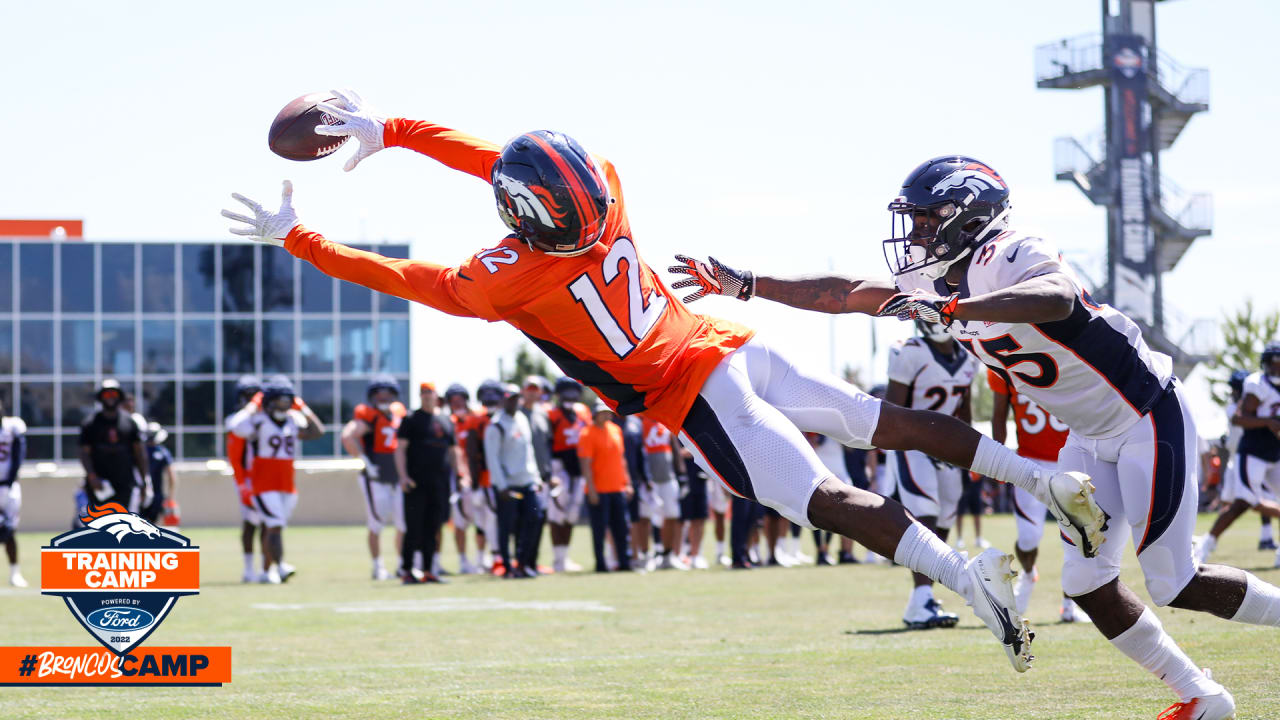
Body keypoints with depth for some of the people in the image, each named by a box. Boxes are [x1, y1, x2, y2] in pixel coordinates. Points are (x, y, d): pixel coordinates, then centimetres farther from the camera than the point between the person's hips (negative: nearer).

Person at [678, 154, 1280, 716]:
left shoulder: (1009, 257, -24)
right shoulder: (938, 281, 4)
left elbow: (1058, 301, -47)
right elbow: (841, 295, 10)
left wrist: (946, 308, -52)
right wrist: (744, 285, 7)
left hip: (1149, 417, -9)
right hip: (1090, 436, 9)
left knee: (1175, 583, -10)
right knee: (1088, 581, 2)